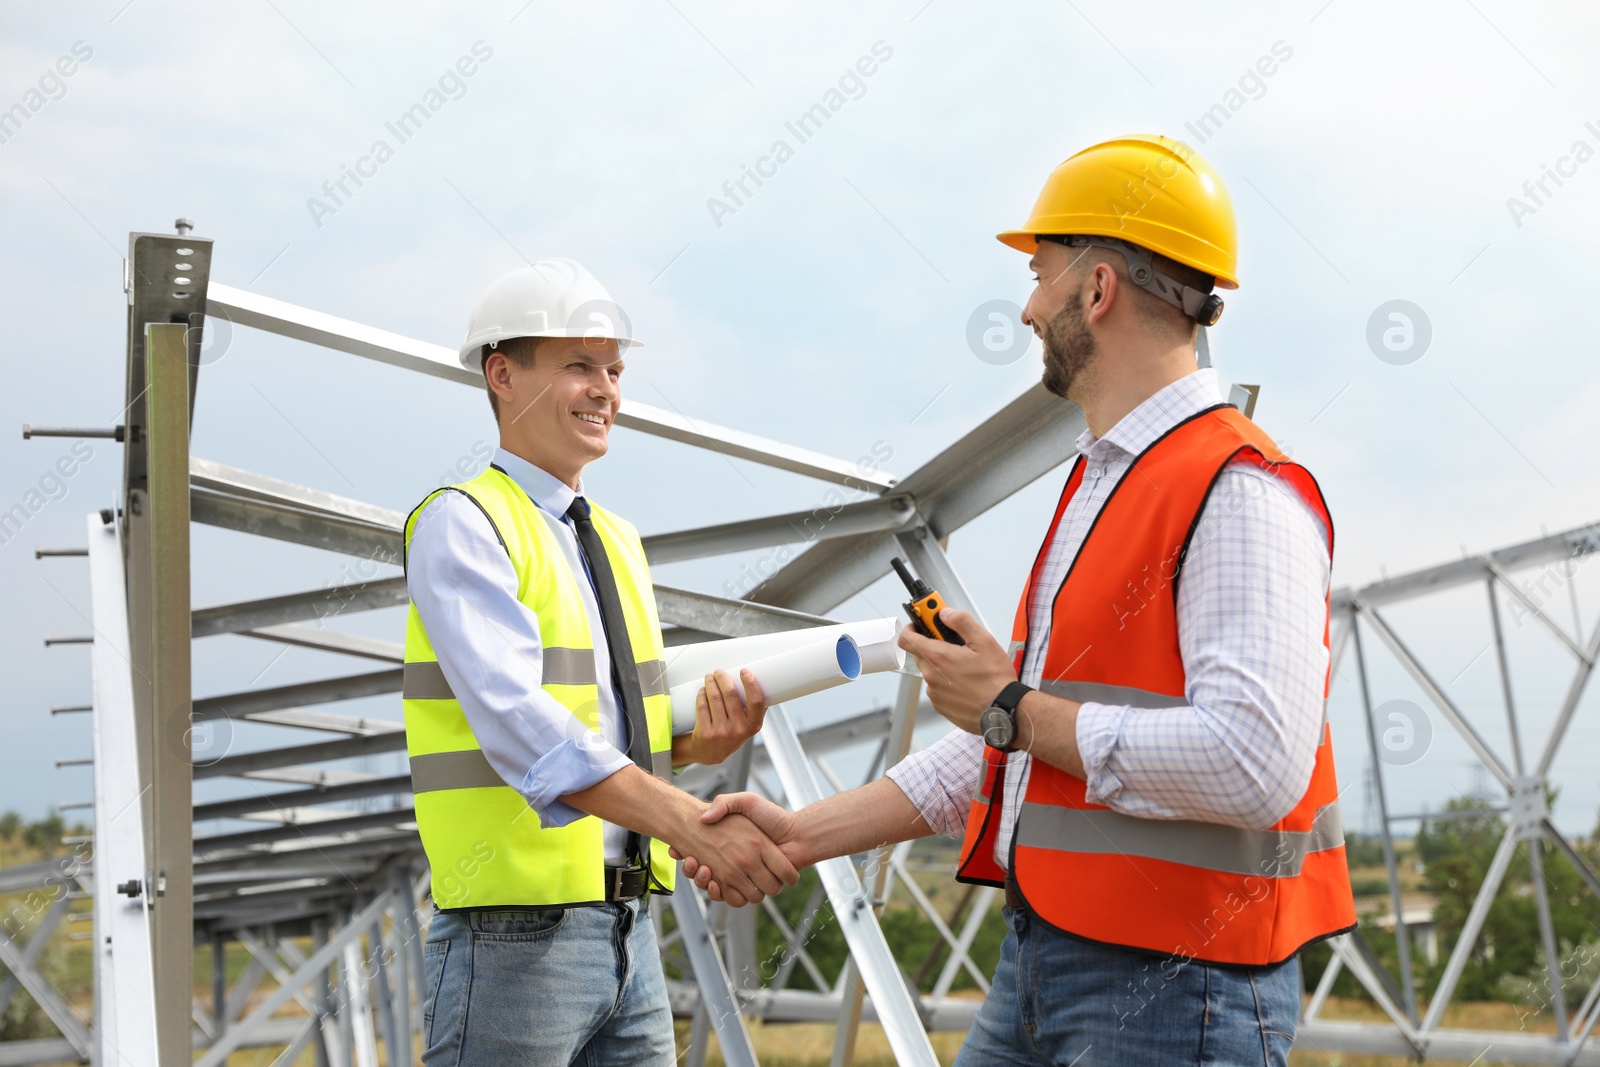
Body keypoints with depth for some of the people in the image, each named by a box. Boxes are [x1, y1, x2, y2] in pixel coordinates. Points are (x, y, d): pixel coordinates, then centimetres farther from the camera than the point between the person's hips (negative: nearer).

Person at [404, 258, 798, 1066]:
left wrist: (709, 740, -4)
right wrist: (698, 825, -32)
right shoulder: (460, 526, -9)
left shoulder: (617, 543, 15)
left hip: (627, 931, 7)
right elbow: (523, 728, -23)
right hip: (515, 937, -7)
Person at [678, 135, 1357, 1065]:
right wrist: (804, 835, 17)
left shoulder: (1242, 493, -14)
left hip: (1172, 989, -9)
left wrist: (1012, 708, -15)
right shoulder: (1100, 486, 17)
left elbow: (1250, 762, -27)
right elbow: (1008, 745, 21)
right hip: (1040, 962, 9)